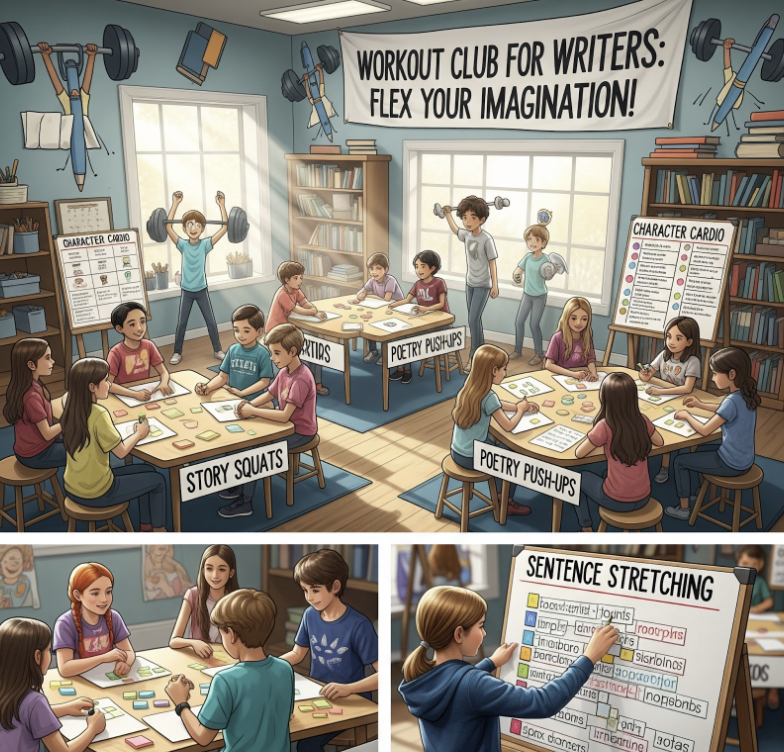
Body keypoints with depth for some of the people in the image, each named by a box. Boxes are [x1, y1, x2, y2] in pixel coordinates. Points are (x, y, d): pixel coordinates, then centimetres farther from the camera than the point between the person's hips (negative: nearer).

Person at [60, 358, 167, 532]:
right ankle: (159, 530, 26)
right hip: (96, 493, -8)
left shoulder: (72, 409, -1)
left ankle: (146, 526, 31)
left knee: (148, 470, 21)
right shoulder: (98, 414, -25)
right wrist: (139, 434, 0)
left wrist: (133, 433, 4)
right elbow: (121, 452, -16)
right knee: (157, 480, 11)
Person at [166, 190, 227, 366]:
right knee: (181, 324, 6)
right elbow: (168, 227, -17)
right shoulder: (183, 245, -6)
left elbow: (224, 227, -16)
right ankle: (177, 352, 19)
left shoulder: (205, 244, -8)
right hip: (186, 291, 0)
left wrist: (222, 205, -23)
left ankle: (217, 350, 21)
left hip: (202, 290, 0)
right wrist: (175, 204, -23)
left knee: (211, 322, 7)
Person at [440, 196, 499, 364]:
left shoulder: (486, 239, -19)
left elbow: (492, 263, -14)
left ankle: (475, 357, -5)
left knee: (473, 320, -12)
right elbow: (455, 230, 24)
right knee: (474, 319, 11)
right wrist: (447, 215, 27)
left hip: (483, 285, -7)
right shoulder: (467, 235, -1)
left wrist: (495, 285, -14)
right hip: (470, 283, 7)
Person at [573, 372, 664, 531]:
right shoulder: (642, 420, -7)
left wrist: (595, 439, 6)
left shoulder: (605, 426, -22)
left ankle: (587, 527, 29)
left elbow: (579, 453, -9)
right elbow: (660, 442, 13)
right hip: (643, 499, 5)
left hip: (617, 501, -5)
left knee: (578, 477, 22)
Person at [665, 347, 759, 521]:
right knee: (699, 449, 30)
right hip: (744, 460, 9)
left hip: (731, 464, -9)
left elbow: (704, 430, -21)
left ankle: (684, 509, 17)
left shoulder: (732, 401, -29)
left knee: (680, 461, 6)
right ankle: (692, 493, 39)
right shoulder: (746, 395, -2)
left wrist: (687, 416, -5)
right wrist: (701, 405, 14)